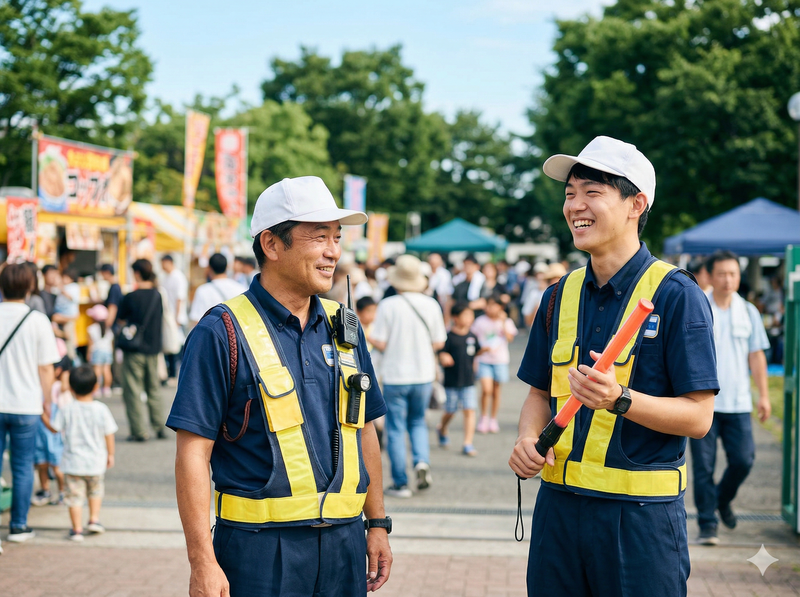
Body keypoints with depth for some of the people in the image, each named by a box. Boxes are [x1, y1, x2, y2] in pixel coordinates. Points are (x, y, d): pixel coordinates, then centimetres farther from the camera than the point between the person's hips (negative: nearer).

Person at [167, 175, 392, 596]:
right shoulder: (223, 333, -9)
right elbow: (193, 453, -11)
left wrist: (377, 523, 16)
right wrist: (202, 562, -16)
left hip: (343, 543, 5)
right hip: (260, 548, -5)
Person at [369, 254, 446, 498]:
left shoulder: (388, 305, -13)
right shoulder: (431, 305, -4)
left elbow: (379, 342, -14)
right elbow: (439, 342, 1)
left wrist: (370, 336, 8)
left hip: (395, 375, -3)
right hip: (423, 375, 3)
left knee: (395, 428, 6)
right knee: (418, 421, 22)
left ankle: (400, 483, 9)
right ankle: (422, 460, -2)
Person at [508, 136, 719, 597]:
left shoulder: (676, 296, -8)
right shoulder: (560, 297, 9)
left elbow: (698, 416, -11)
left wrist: (620, 400, -26)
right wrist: (528, 438, -3)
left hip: (642, 513, -5)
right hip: (559, 503, 5)